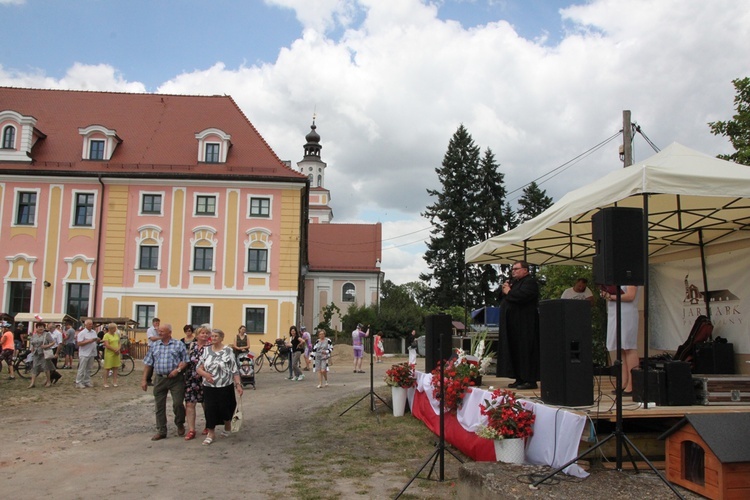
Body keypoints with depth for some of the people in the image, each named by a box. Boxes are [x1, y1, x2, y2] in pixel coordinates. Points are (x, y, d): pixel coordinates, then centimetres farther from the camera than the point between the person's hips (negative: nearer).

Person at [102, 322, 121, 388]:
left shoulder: (117, 334, 12)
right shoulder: (106, 335, -8)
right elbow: (107, 345, -15)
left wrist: (118, 349, -4)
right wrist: (115, 350, -15)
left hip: (116, 354, 6)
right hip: (109, 353, -6)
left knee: (115, 368, 6)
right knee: (107, 368, -1)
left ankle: (114, 382, 12)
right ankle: (105, 383, 5)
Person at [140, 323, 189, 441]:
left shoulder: (179, 345, 1)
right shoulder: (154, 345, 11)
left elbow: (185, 360, 0)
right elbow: (148, 363, 11)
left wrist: (178, 369, -17)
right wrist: (144, 379, 7)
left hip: (176, 379, -3)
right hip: (159, 379, 4)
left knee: (178, 403, -5)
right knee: (159, 406, 6)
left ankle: (180, 424, 21)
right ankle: (161, 431, 15)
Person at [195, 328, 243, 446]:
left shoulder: (228, 351, -5)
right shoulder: (206, 350, 6)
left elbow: (235, 370, -6)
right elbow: (198, 368, 6)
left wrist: (238, 384, -11)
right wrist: (205, 373, -15)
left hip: (225, 387, -3)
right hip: (209, 387, 3)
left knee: (224, 409, 4)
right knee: (210, 409, 0)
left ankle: (227, 427, 34)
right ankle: (211, 433, 15)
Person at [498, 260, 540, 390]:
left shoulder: (530, 282, -10)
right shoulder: (514, 281, 20)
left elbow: (521, 296, -26)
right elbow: (504, 298, 22)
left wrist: (508, 292, -9)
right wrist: (505, 290, 2)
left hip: (525, 325, -10)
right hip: (513, 324, 10)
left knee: (526, 351, -8)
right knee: (515, 350, 9)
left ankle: (531, 380, -4)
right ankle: (520, 379, 14)